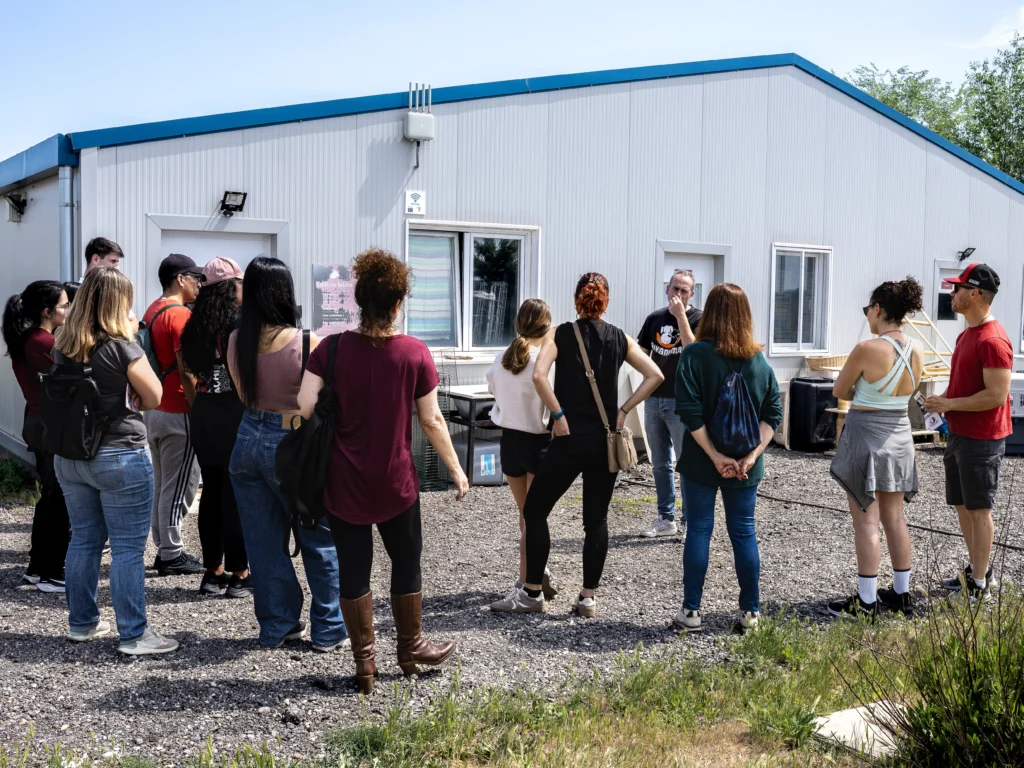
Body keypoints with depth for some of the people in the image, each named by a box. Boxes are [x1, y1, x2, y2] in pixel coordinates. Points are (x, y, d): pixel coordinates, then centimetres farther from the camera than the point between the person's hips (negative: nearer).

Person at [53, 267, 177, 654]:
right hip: (119, 458, -7)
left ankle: (82, 623, 28)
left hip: (68, 457, 7)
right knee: (128, 549, -1)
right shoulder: (122, 349, -17)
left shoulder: (62, 349, 3)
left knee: (83, 540, 17)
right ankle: (134, 635, 4)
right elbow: (153, 398, -8)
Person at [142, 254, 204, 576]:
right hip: (177, 413, -9)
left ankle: (164, 549, 23)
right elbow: (186, 371, -20)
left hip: (154, 410, 9)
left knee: (163, 484, 16)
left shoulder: (152, 311, 12)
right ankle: (171, 555, 5)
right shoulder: (180, 315, -16)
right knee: (179, 486, -1)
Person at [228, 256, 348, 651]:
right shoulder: (305, 343, -18)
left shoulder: (236, 341, -2)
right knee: (320, 539, 10)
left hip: (249, 438, 5)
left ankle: (276, 626, 24)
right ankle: (328, 629, 17)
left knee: (264, 541, 14)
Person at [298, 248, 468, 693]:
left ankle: (364, 662, 19)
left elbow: (304, 407, -14)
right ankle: (411, 648, 33)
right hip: (395, 482, 0)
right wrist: (456, 469, 6)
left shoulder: (332, 348, -8)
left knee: (353, 570, 11)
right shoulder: (415, 353, -9)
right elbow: (431, 420, -5)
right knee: (406, 564, 18)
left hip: (343, 482, 1)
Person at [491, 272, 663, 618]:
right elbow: (655, 376, 1)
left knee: (534, 512, 8)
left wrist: (559, 416, -11)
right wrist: (624, 410, 3)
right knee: (597, 519, 11)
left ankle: (532, 594, 11)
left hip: (571, 439, -3)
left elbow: (539, 375, -19)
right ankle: (588, 597, 14)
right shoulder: (620, 339, 5)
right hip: (606, 441, 4)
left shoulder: (562, 333, -3)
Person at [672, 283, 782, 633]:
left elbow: (690, 413, -18)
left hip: (700, 462, -3)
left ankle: (691, 610, 11)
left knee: (698, 530, 7)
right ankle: (750, 611, 18)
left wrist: (715, 456, -15)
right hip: (745, 465, 3)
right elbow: (773, 413, -3)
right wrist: (753, 454, -8)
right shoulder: (759, 360, 1)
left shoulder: (695, 355, -10)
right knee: (744, 532, 12)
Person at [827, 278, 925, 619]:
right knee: (895, 518, 16)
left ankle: (866, 603, 5)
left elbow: (839, 391, -7)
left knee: (866, 522, 0)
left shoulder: (867, 349, -19)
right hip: (900, 435, 7)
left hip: (865, 435, -7)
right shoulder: (916, 352, 0)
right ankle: (902, 594, 25)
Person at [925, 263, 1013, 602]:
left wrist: (949, 404, -18)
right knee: (962, 505, 16)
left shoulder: (993, 340, -20)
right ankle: (977, 569, 29)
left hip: (981, 440, -10)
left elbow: (996, 395, -23)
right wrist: (942, 399, 4)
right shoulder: (967, 334, 12)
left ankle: (979, 587, 8)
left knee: (978, 509, -1)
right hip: (959, 434, 10)